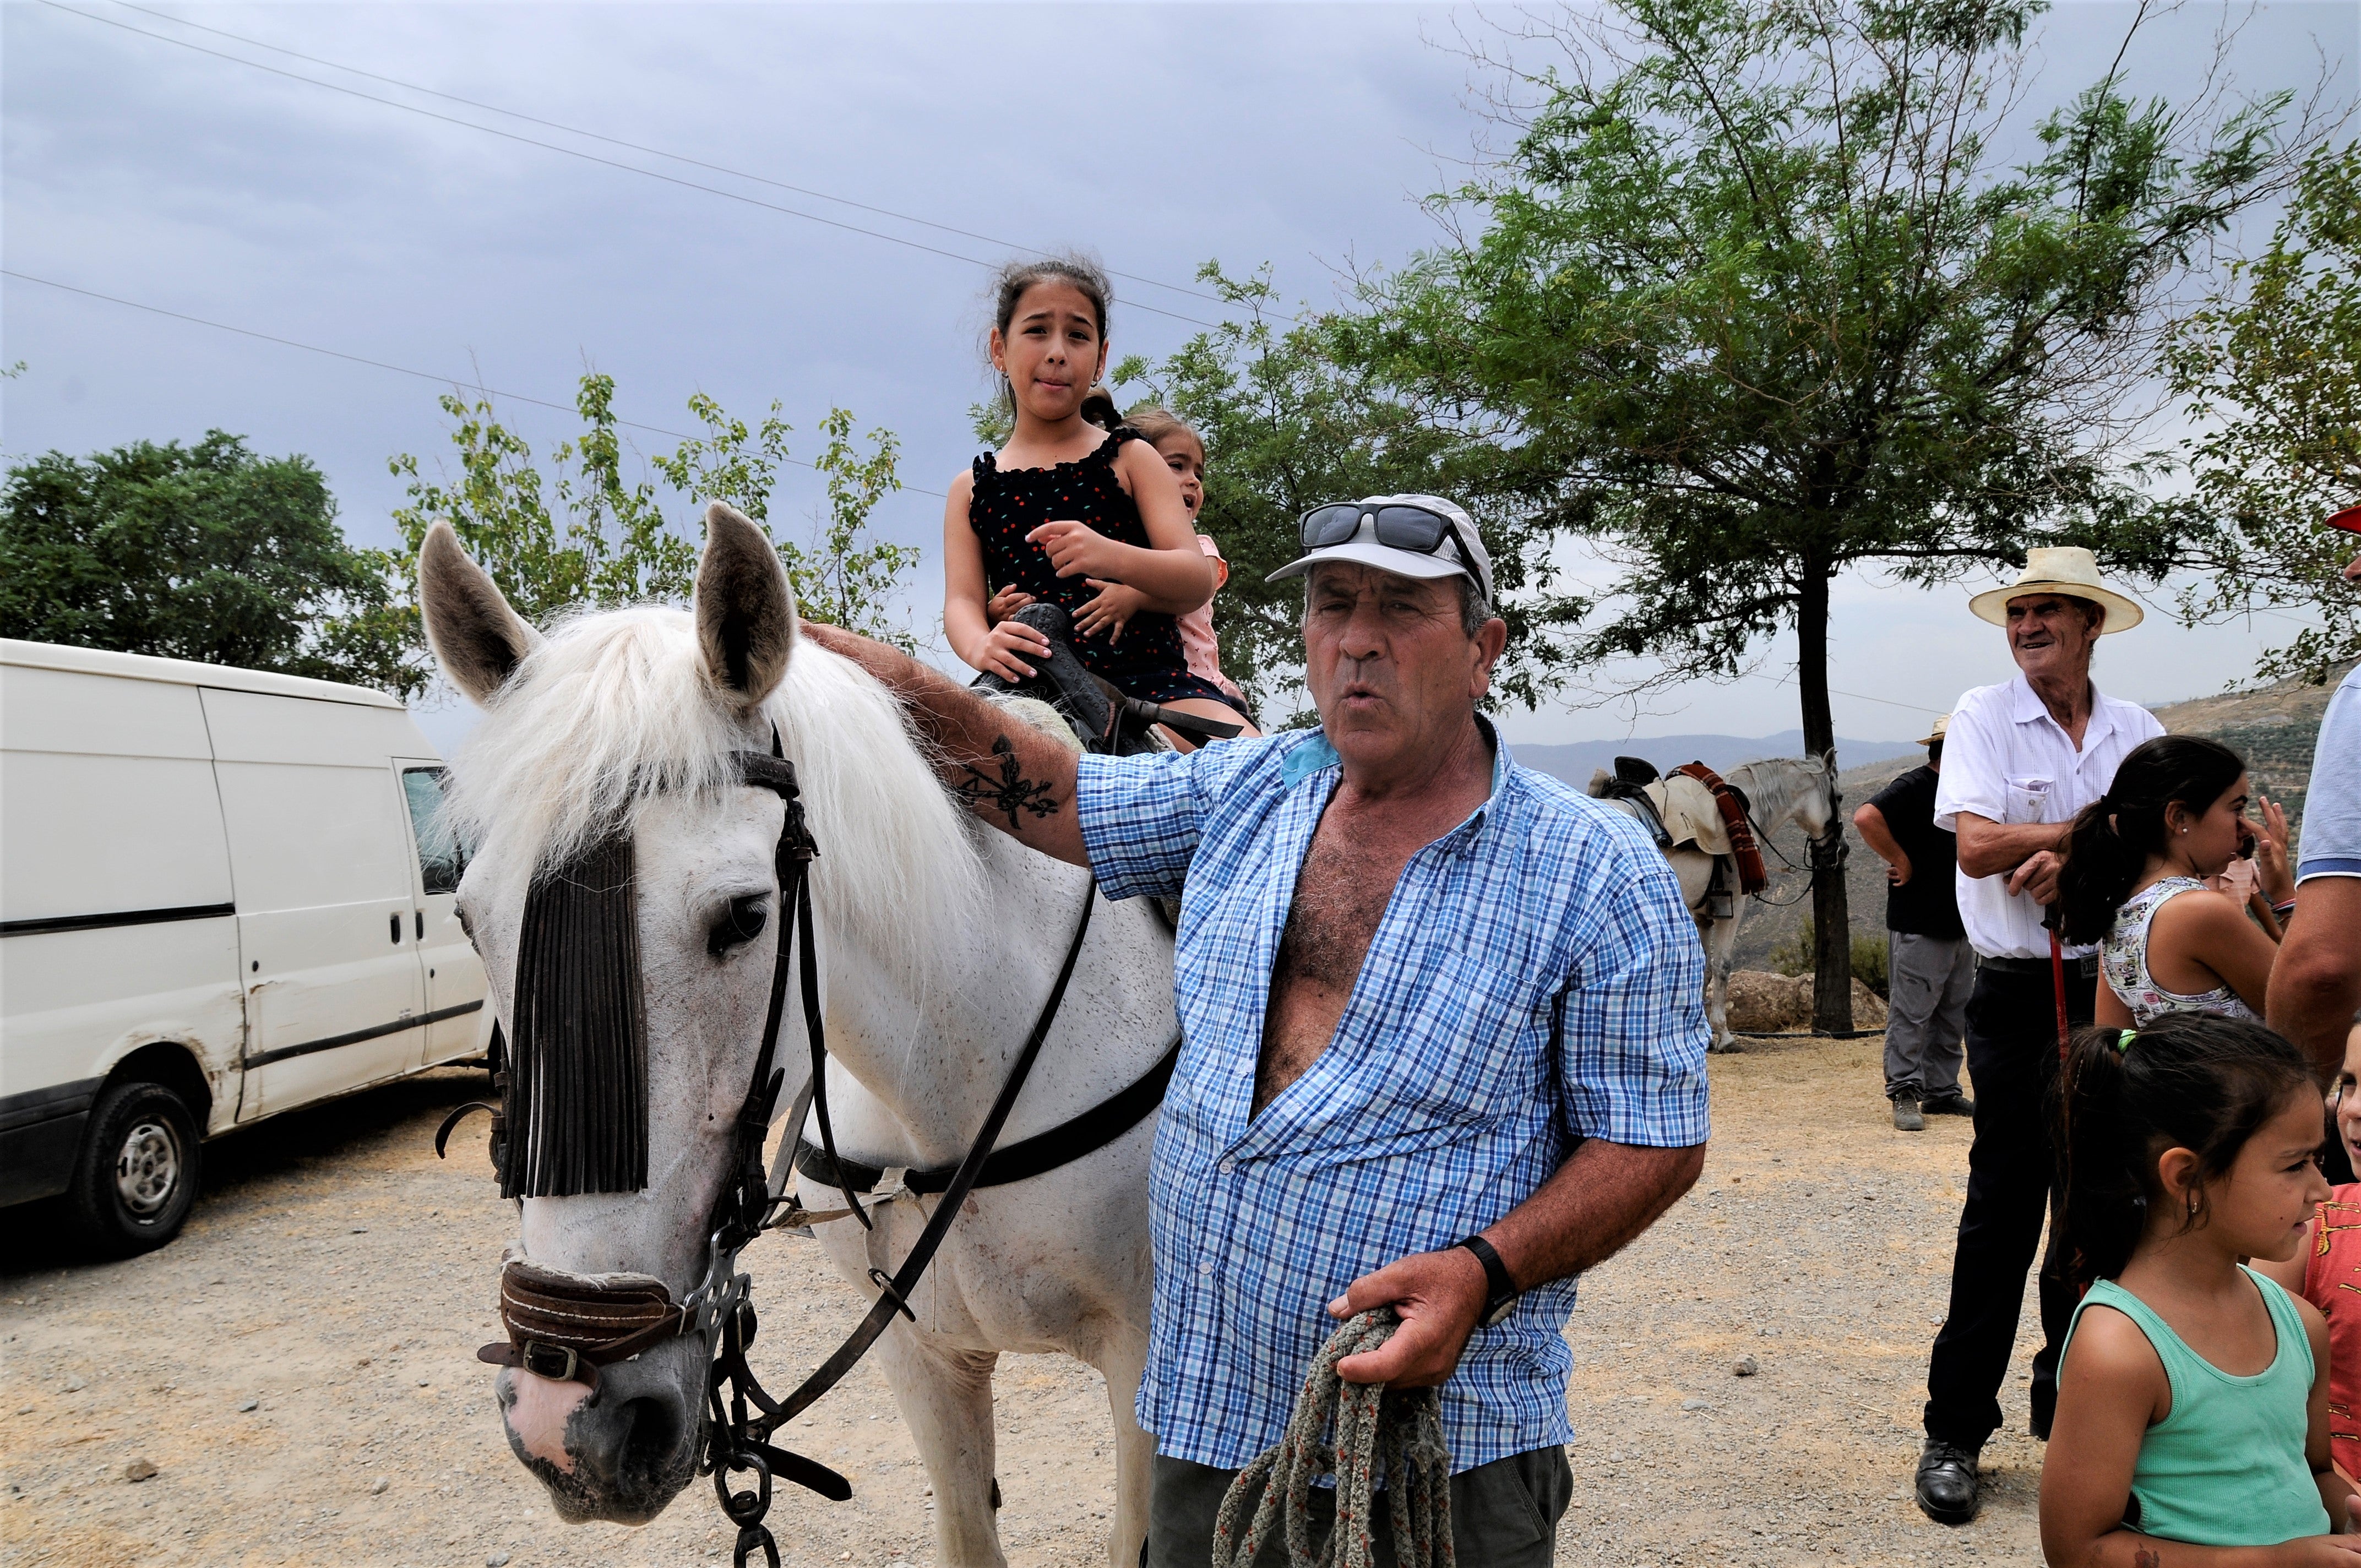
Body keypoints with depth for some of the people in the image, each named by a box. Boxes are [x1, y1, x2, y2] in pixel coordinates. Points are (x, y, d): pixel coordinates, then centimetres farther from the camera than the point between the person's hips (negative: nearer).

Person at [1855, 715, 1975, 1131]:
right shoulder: (1914, 788, -12)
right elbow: (1866, 817, -29)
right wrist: (1899, 860, -20)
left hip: (1961, 923, 9)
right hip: (1918, 926, -9)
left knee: (1953, 1016, 12)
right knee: (1911, 1014, -5)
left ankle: (1942, 1092, 20)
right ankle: (1905, 1095, -2)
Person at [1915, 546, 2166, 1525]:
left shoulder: (2136, 731, 8)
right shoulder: (1983, 717, -2)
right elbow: (1977, 846, -15)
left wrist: (2075, 859, -21)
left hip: (2113, 988, 4)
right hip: (2018, 995, -4)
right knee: (2004, 1206, -3)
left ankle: (2071, 1408, 28)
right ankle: (1955, 1432, 6)